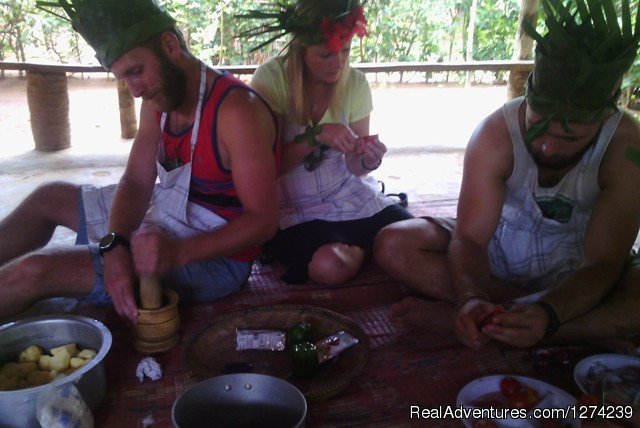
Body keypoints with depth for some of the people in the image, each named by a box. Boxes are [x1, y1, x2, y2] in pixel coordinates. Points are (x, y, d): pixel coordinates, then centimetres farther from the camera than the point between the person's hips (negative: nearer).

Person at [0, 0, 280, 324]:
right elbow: (136, 183, -2)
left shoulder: (236, 109, -26)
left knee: (35, 271, -18)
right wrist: (115, 246, -22)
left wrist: (176, 253, -37)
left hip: (212, 256, -8)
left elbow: (263, 220, -26)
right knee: (49, 198, 20)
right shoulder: (157, 100, 1)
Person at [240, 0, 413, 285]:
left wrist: (368, 161, -21)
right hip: (293, 208, -3)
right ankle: (361, 247, 5)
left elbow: (354, 168, 3)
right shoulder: (271, 79, -15)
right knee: (330, 267, -31)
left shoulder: (355, 83, -4)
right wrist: (316, 135, -27)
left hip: (349, 196, 4)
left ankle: (355, 246, 16)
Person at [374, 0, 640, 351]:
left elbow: (602, 264, -26)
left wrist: (545, 314, -46)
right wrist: (471, 298, -45)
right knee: (393, 245, -23)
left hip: (574, 266, -1)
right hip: (495, 254, 2)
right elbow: (469, 237, -24)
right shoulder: (495, 132, -21)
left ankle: (452, 316, -29)